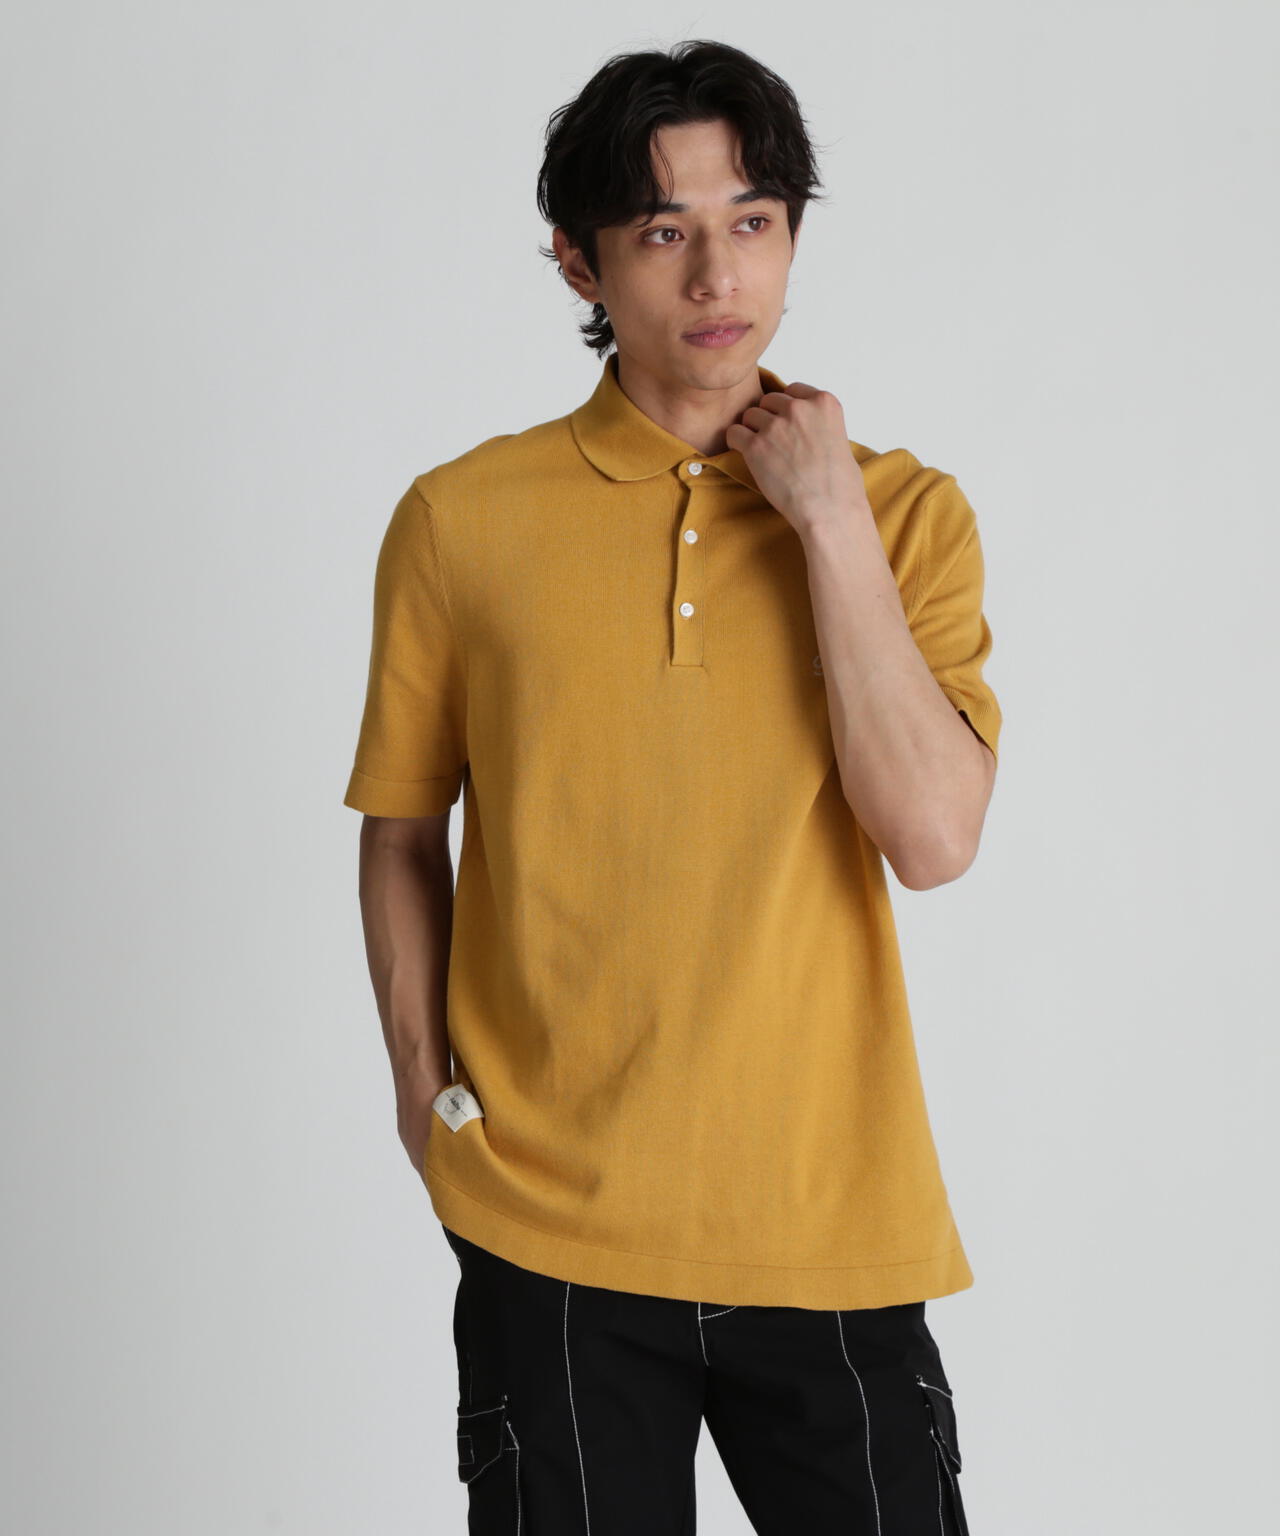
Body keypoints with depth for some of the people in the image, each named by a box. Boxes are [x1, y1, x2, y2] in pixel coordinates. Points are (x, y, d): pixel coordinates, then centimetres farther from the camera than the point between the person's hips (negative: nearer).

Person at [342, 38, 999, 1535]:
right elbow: (403, 831, 9)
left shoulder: (903, 508, 1)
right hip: (550, 1222, 0)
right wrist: (424, 1084, 0)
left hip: (830, 1214, 1)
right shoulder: (460, 521, 0)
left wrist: (831, 520, -12)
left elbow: (932, 837, -11)